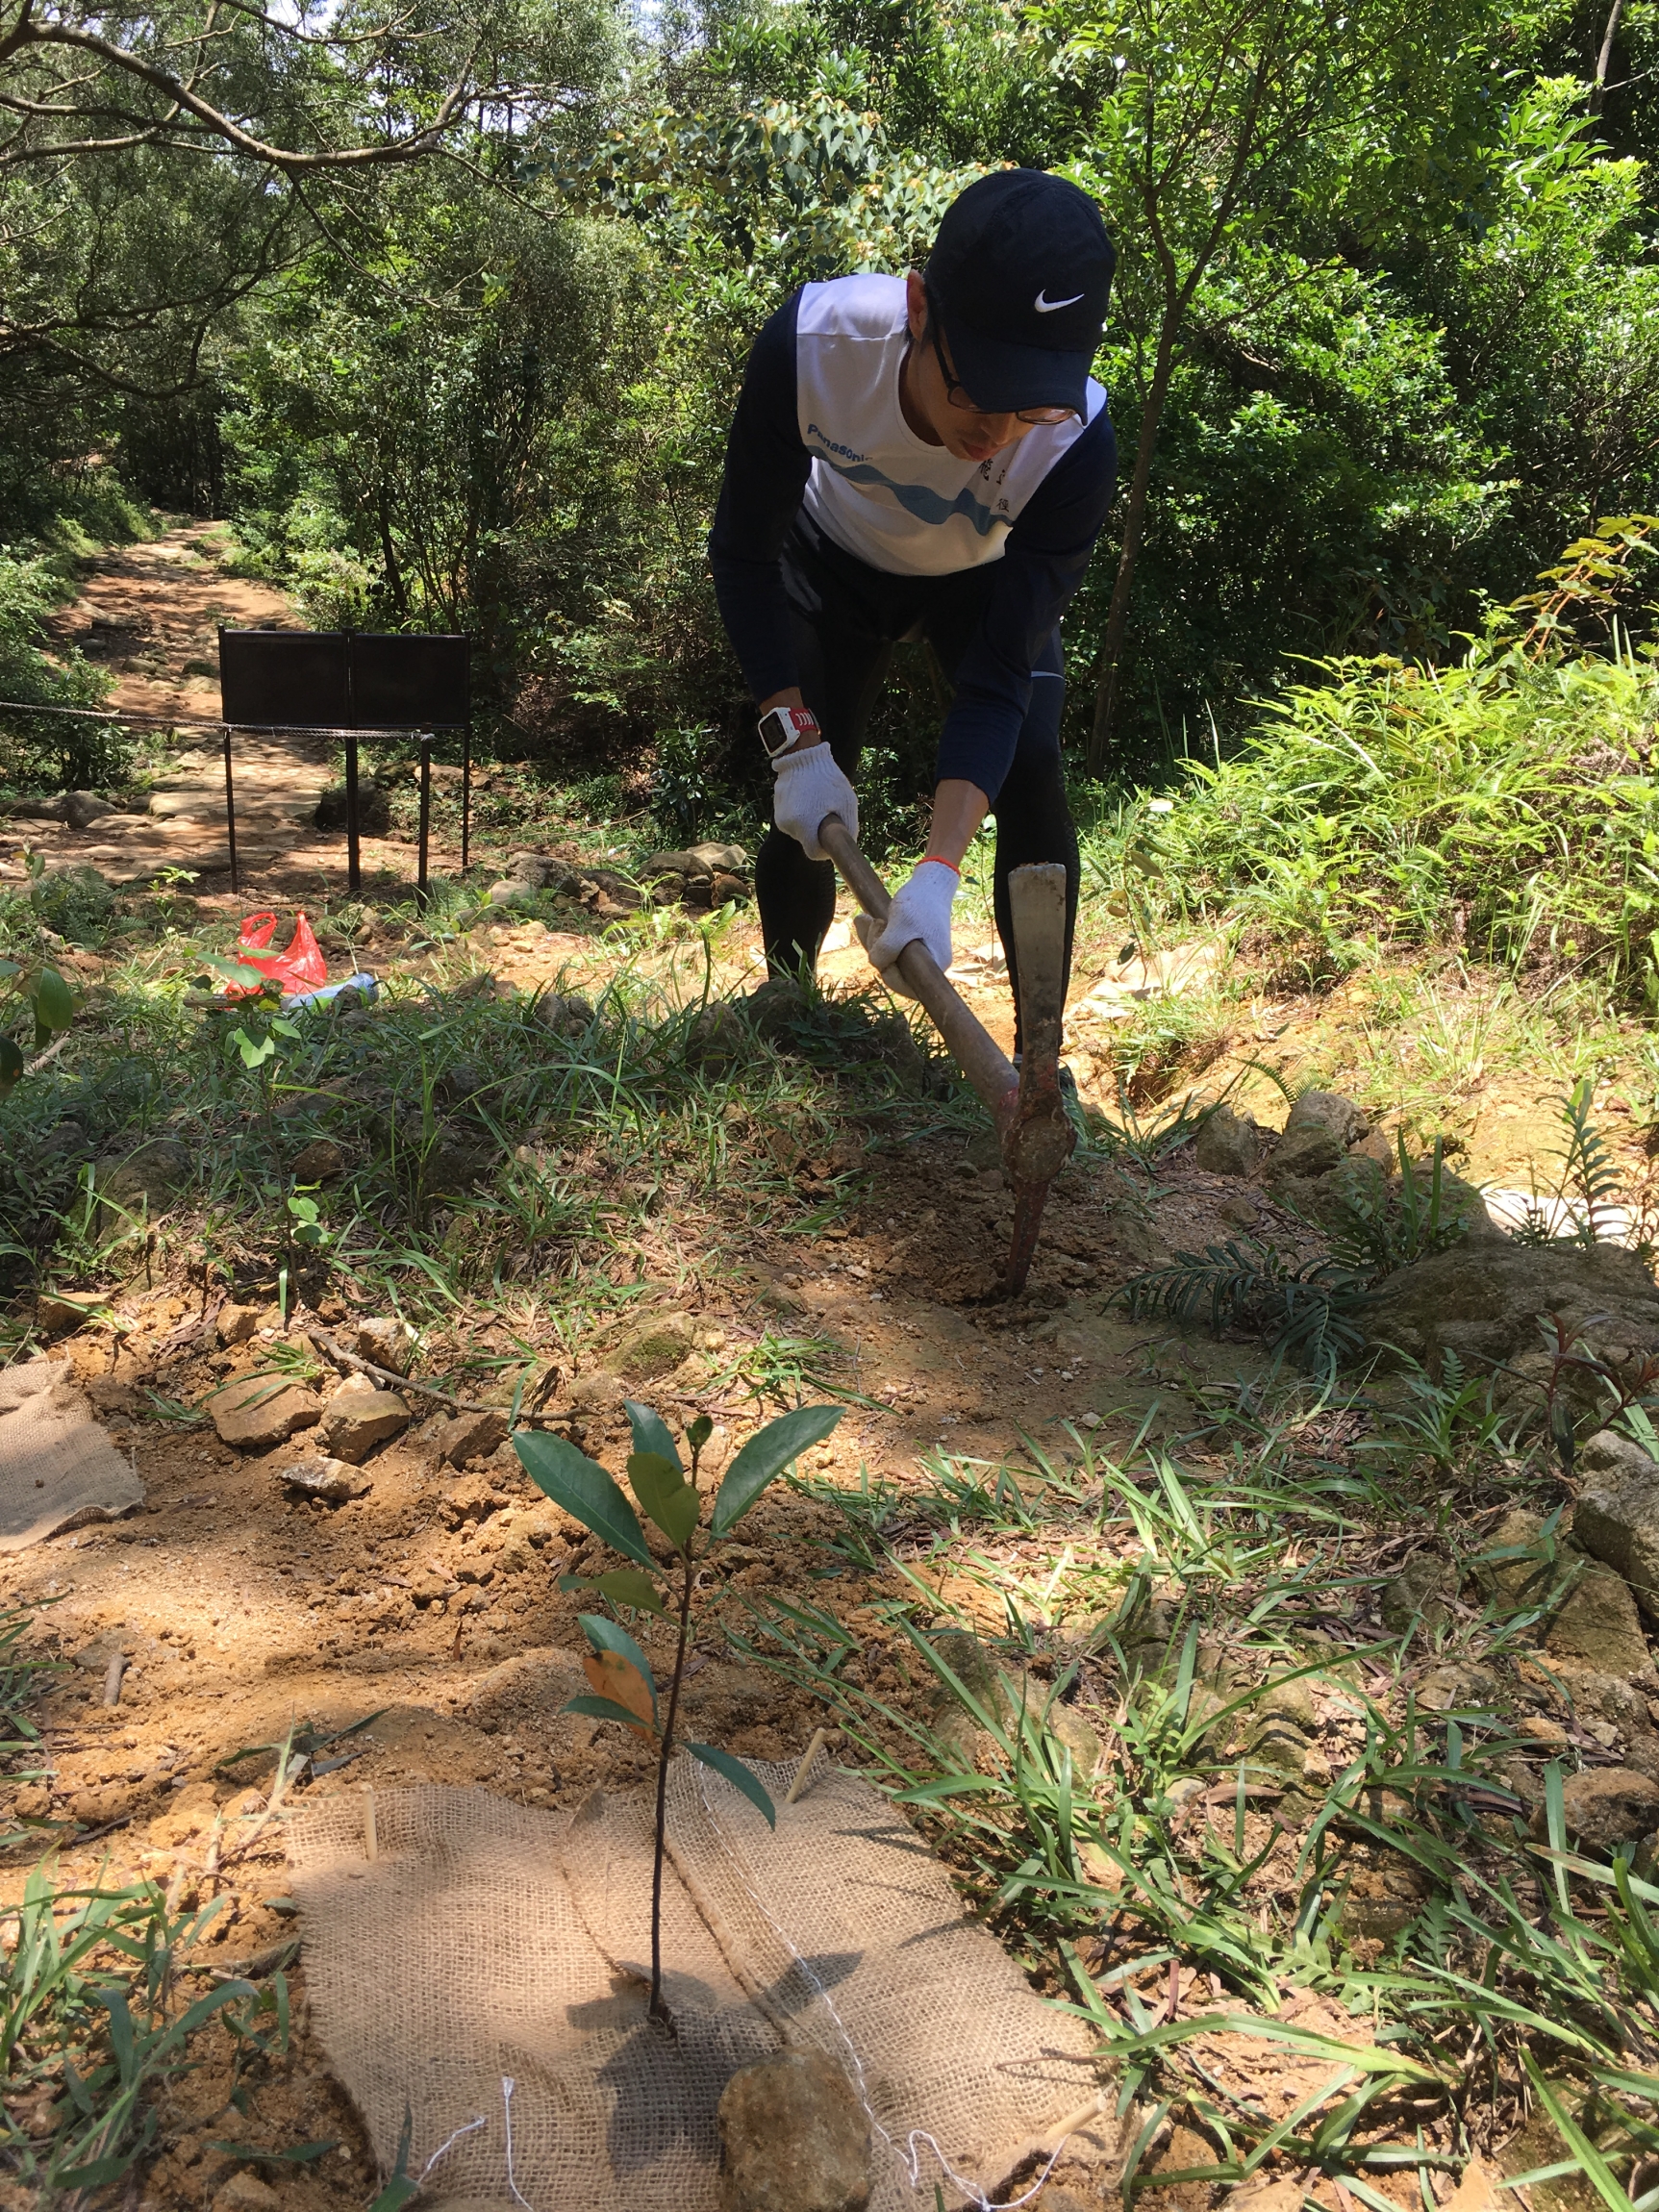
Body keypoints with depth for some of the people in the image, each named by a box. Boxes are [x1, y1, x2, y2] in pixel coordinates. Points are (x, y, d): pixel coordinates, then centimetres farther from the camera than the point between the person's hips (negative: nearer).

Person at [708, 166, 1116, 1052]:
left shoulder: (1077, 443, -39)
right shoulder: (811, 343, -39)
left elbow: (997, 676, -35)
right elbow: (742, 550, -24)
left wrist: (938, 873, -46)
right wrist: (795, 739, -32)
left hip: (986, 579, 0)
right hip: (837, 557, 1)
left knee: (1032, 774, -20)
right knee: (808, 805, -4)